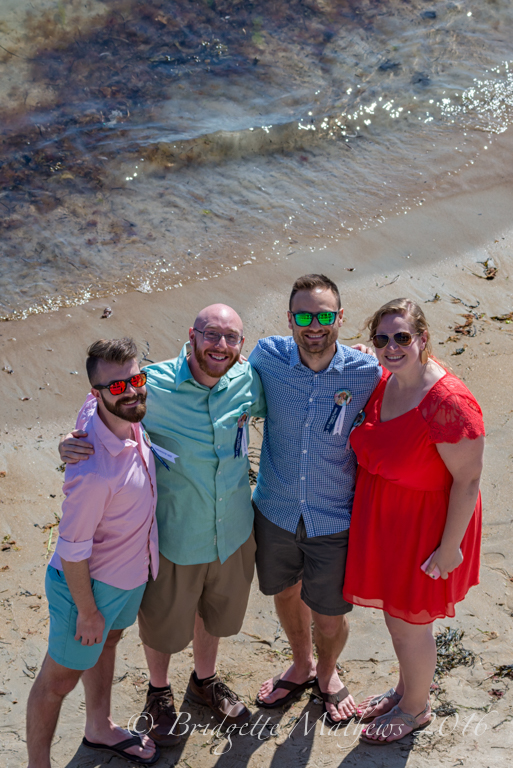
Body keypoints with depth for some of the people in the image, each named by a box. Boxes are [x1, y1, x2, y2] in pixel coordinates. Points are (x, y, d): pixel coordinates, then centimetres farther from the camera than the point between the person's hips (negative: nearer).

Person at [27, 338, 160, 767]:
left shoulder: (130, 422, -15)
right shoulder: (92, 471, -39)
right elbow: (73, 552, -27)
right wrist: (87, 612, -16)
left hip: (131, 572, 9)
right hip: (90, 583, -9)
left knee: (108, 640, 30)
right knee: (60, 679, 12)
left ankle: (99, 728, 56)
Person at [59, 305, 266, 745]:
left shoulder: (246, 380, -12)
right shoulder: (153, 387, -23)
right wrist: (71, 447, -34)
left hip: (233, 534, 4)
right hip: (175, 539, -3)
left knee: (214, 614, 28)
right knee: (164, 625, 20)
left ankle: (205, 682, 58)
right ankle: (159, 692, 52)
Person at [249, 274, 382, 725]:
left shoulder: (367, 374, -18)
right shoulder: (267, 357, -14)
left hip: (335, 522, -2)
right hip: (275, 513, 2)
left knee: (330, 618, 12)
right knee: (286, 593, 25)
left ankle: (327, 673, 48)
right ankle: (302, 665, 57)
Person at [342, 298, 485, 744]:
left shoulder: (448, 402, -29)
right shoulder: (383, 382, -4)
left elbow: (469, 479, -24)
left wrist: (450, 546, -20)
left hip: (423, 527, -7)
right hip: (382, 519, 7)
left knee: (410, 624, 11)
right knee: (394, 613, 24)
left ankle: (416, 708, 38)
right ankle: (406, 688, 49)